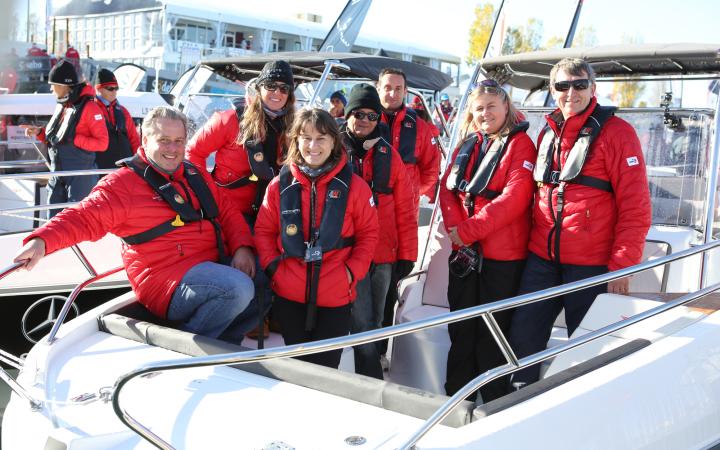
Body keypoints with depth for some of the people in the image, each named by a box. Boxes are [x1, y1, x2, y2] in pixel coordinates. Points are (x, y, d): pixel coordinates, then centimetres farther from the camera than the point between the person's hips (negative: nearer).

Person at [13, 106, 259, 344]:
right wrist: (42, 240, -31)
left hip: (217, 266, 8)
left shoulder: (196, 176, 18)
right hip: (169, 281, -8)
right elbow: (85, 218, -12)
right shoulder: (124, 183, -2)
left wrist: (242, 248, -3)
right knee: (238, 287, -31)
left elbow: (228, 213, 17)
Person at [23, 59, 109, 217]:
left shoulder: (88, 107, -13)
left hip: (80, 175, -8)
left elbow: (102, 143, -17)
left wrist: (74, 139, -21)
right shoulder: (61, 107, 12)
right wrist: (39, 133, 4)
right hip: (58, 174, 8)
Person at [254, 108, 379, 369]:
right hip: (288, 296, 2)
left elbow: (368, 234, 4)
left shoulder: (353, 186, -1)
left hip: (336, 298, -1)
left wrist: (352, 271, -6)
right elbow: (263, 230, 9)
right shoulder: (280, 185, 2)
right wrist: (272, 266, -4)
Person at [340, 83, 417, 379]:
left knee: (374, 322, 13)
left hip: (384, 255, 4)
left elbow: (405, 209, 9)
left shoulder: (389, 156, 8)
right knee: (362, 324, -7)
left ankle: (367, 378, 28)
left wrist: (407, 254, 5)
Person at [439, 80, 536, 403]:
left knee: (492, 332, 2)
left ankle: (494, 403, 15)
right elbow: (448, 188, 6)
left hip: (503, 255, -6)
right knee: (461, 328, 14)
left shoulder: (520, 144, -5)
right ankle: (456, 397, 27)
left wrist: (469, 230, -18)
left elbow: (514, 198, -16)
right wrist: (455, 229, -12)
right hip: (464, 253, 6)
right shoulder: (467, 146, 14)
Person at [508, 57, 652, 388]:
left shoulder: (616, 132, -5)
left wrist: (621, 266, -14)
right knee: (523, 337, 6)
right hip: (541, 259, 5)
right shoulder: (547, 133, 13)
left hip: (592, 266, -5)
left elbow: (635, 207, -9)